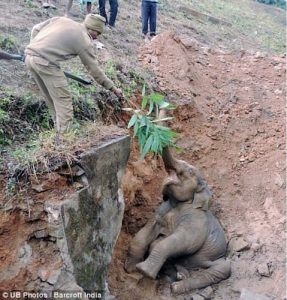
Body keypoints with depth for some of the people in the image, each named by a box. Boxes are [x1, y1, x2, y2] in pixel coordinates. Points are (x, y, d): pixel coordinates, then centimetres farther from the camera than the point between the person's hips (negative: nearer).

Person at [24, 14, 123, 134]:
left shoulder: (62, 19, 17)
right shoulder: (84, 41, 1)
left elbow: (36, 29, 18)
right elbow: (95, 70, 6)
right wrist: (113, 88, 14)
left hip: (29, 55, 8)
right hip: (45, 62, -8)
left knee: (51, 97, 19)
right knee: (63, 99, 2)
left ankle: (59, 127, 29)